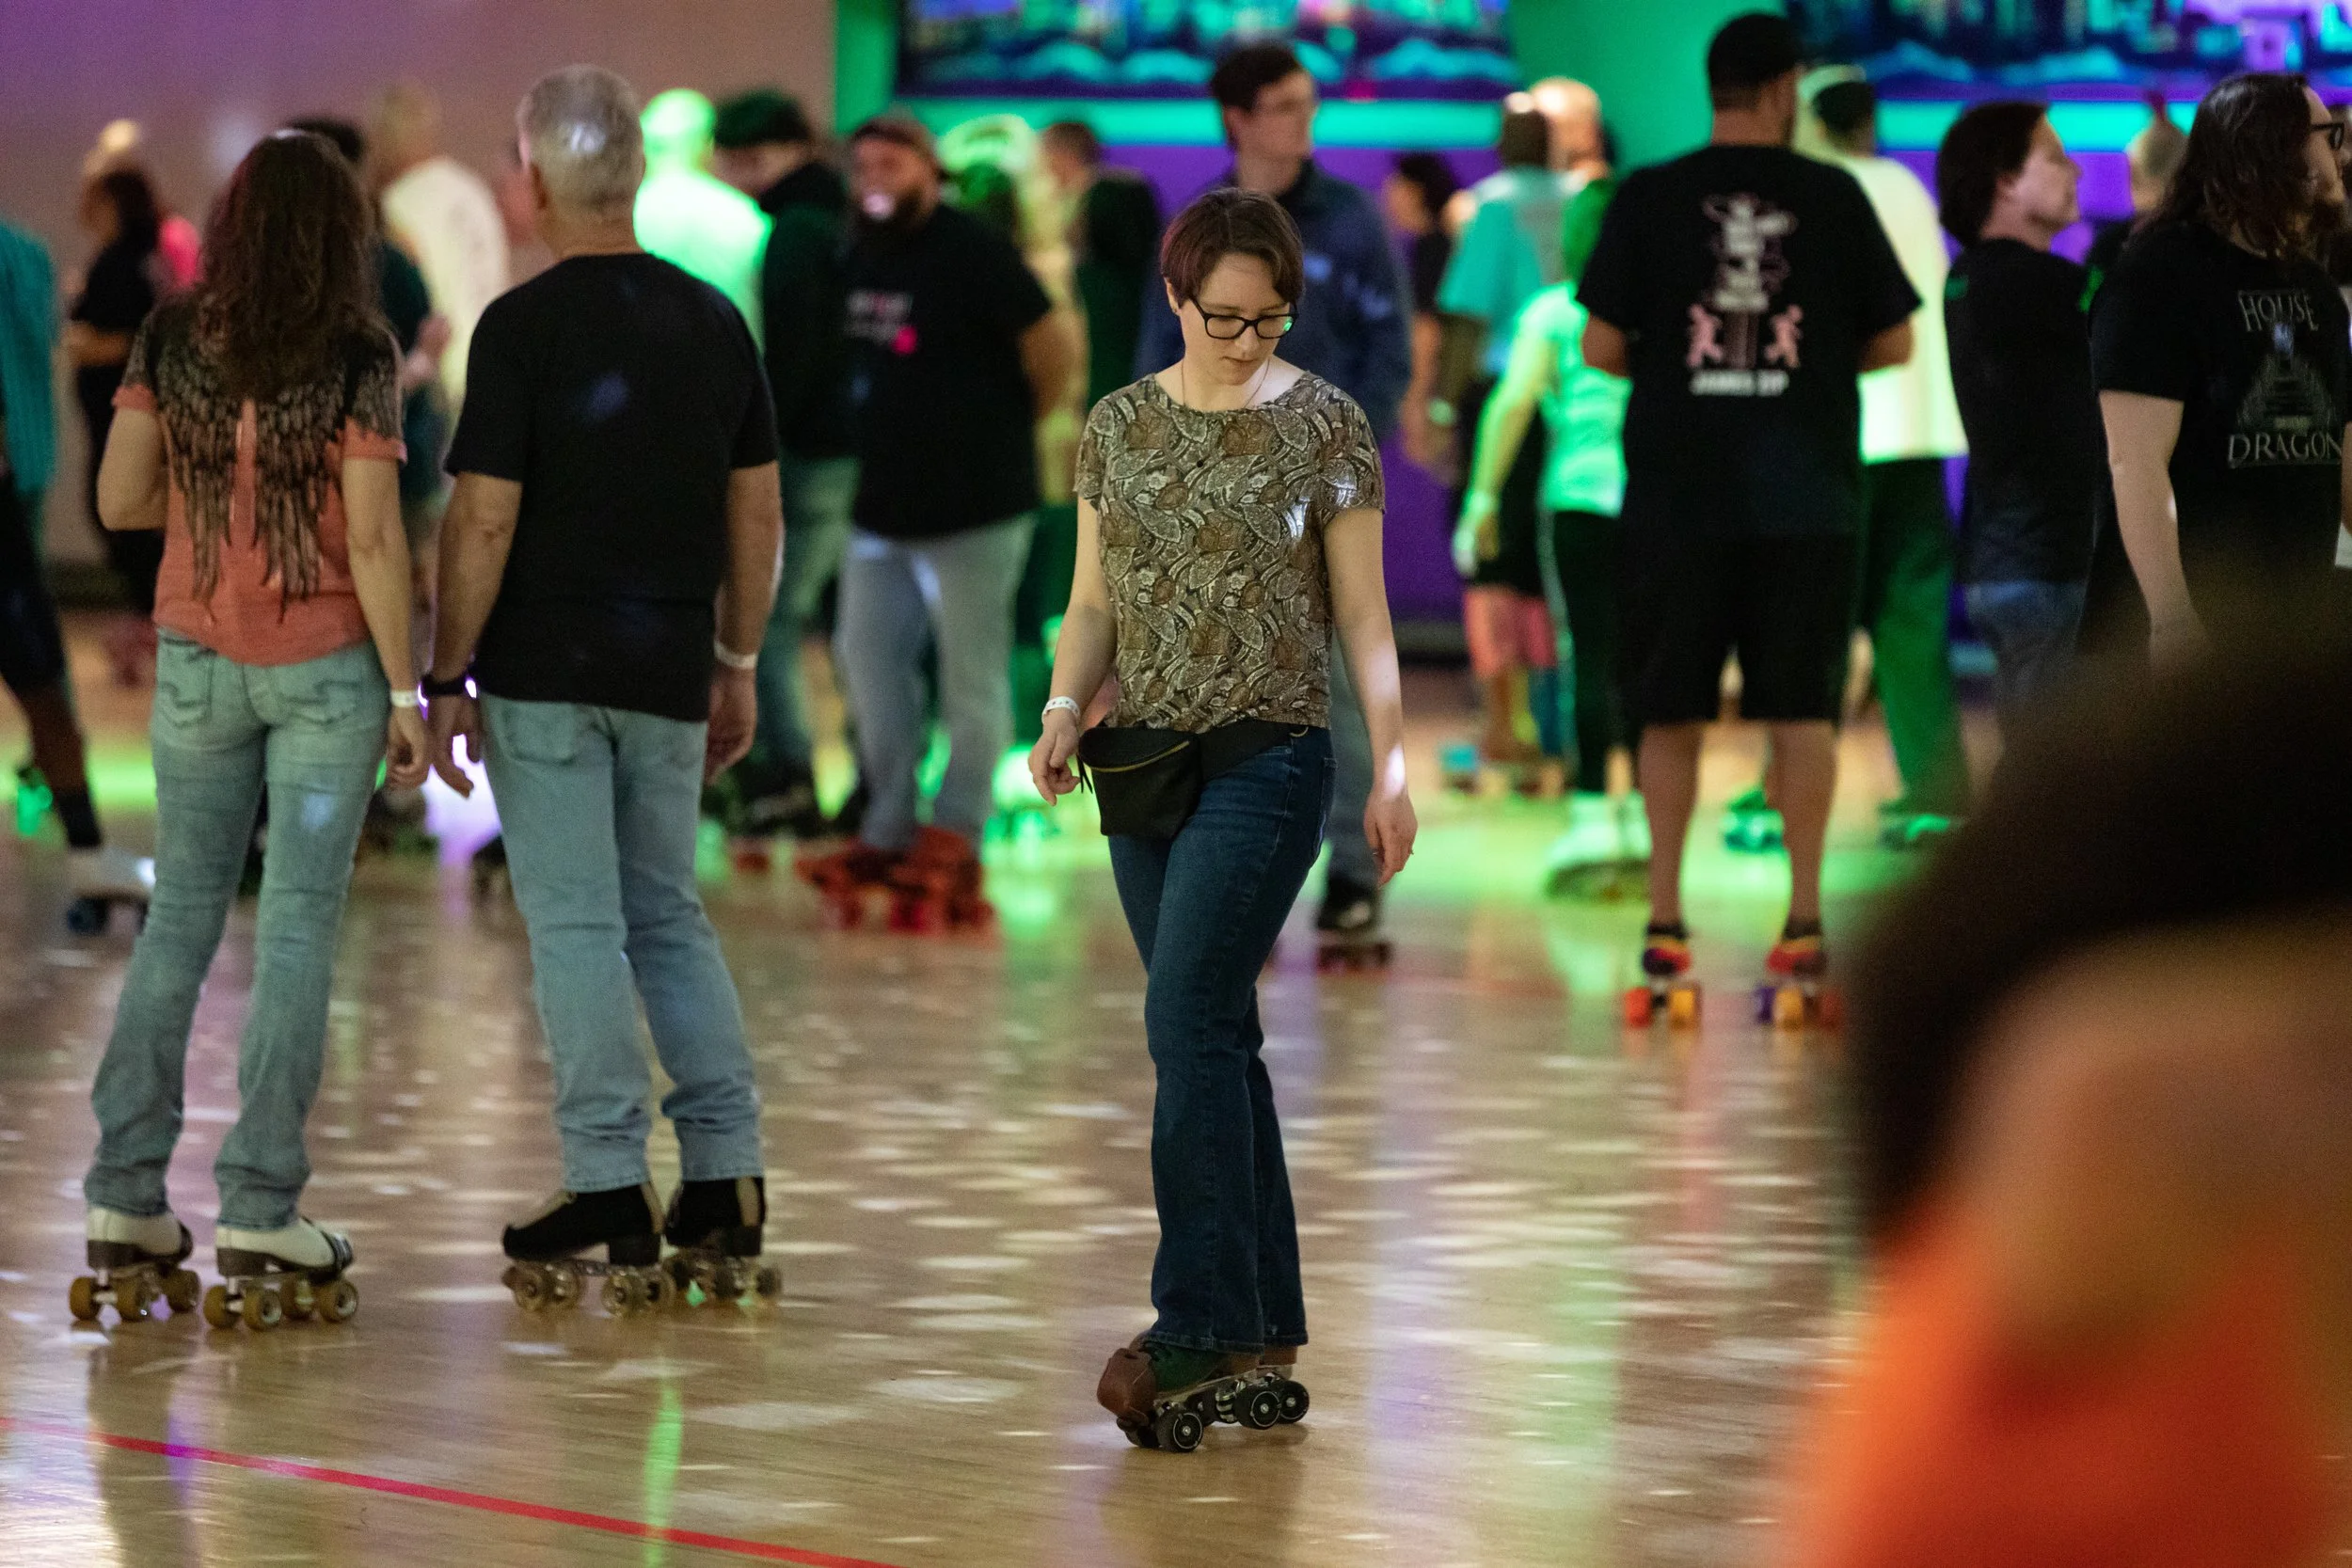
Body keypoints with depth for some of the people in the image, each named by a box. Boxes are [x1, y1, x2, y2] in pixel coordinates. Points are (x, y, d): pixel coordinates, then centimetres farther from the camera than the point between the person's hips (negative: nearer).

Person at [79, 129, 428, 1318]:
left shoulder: (169, 343, -1)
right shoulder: (355, 360, -11)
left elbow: (119, 499, -1)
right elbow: (372, 540, -13)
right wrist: (407, 694, -7)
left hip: (196, 662, 3)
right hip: (327, 666, -3)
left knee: (180, 916, 13)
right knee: (299, 927, 1)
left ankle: (124, 1196, 11)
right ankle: (259, 1210, -1)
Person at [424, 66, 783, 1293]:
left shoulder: (522, 326, -11)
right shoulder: (713, 321, 5)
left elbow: (484, 522, -13)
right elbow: (758, 515, 9)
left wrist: (447, 680, -6)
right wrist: (736, 663, 19)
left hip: (546, 671, -5)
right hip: (667, 672, 5)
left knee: (577, 925, -1)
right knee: (667, 915, 15)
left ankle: (609, 1183, -3)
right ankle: (726, 1177, 11)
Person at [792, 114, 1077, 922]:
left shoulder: (971, 252, -13)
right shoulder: (861, 254, 9)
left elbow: (1053, 346, -12)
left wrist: (1010, 427, 0)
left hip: (975, 503, -8)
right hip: (884, 500, 8)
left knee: (971, 670, -1)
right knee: (868, 654, 9)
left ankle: (955, 840, 5)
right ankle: (889, 832, 17)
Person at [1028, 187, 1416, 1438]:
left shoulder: (1325, 427, -2)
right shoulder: (1118, 427, 9)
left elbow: (1361, 613, 0)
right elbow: (1095, 601, 13)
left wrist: (1393, 766, -6)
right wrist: (1064, 709, -4)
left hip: (1267, 761, -5)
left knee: (1188, 1024, -15)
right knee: (1216, 1039, 7)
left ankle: (1199, 1325, -16)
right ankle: (1268, 1326, 12)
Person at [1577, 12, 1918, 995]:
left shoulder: (1650, 198, -2)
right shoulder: (1834, 197, -1)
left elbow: (1601, 346, -3)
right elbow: (1893, 343, 3)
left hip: (1678, 495, 0)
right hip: (1806, 495, 0)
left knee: (1671, 711, 8)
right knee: (1802, 708, 5)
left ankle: (1665, 918, 7)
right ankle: (1804, 920, 4)